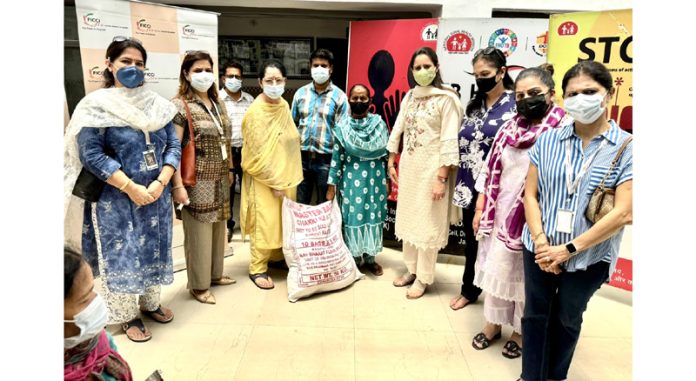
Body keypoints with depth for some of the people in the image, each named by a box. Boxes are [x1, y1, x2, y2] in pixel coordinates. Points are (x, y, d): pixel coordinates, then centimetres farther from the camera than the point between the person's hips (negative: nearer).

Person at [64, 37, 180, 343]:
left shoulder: (157, 104, 5)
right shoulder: (96, 105, -6)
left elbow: (174, 146, 2)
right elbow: (91, 154, -13)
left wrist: (159, 182, -11)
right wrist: (131, 187, -17)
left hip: (156, 195, 4)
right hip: (115, 198, -4)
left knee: (154, 249, 14)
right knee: (121, 254, 4)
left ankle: (150, 302, 34)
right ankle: (127, 316, 22)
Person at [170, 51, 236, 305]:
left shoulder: (218, 103, 11)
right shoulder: (180, 105, -10)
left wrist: (230, 170, 18)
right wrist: (178, 185, -19)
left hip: (219, 179, 7)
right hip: (197, 180, -6)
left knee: (218, 228, 15)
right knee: (199, 232, 3)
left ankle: (215, 274, 32)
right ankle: (199, 285, 18)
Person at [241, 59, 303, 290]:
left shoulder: (284, 105, 3)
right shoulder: (255, 112, -18)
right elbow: (258, 155, -18)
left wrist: (288, 178, 10)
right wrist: (274, 182, -17)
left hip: (286, 175, 7)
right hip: (264, 179, -7)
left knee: (285, 220, 17)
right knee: (265, 223, 1)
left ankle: (279, 257, 35)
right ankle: (257, 269, 16)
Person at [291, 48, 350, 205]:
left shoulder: (339, 96, -3)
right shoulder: (301, 93, 6)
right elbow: (293, 124, 11)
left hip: (326, 158, -3)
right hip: (302, 156, 3)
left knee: (324, 204, 11)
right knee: (300, 202, 14)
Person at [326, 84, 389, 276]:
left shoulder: (379, 123, 1)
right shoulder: (342, 127, -3)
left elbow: (387, 152, 5)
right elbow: (336, 157, -4)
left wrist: (386, 179, 4)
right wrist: (332, 185, -7)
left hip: (375, 178, 2)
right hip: (351, 179, -2)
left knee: (373, 217, 8)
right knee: (352, 217, 4)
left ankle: (370, 257, 23)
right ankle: (354, 257, 21)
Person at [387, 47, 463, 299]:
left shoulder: (446, 98, -11)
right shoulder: (410, 96, 9)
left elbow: (450, 142, -15)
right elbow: (397, 130, 13)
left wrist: (441, 178, -19)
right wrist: (391, 163, 11)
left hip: (431, 169, -6)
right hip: (408, 166, 7)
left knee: (427, 224, 3)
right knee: (407, 219, 14)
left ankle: (423, 278, 17)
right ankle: (411, 269, 30)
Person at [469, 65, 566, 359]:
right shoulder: (508, 129, 5)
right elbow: (490, 171, 9)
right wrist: (480, 208, 8)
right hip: (500, 213, 5)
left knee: (527, 277, 11)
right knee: (496, 268, 16)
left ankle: (521, 332, 33)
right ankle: (493, 324, 35)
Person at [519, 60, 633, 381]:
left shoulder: (627, 149, -9)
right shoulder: (547, 141, -1)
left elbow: (623, 213, -15)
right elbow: (530, 194, -1)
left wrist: (569, 249, -16)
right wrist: (540, 241, -12)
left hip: (589, 257, -2)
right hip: (540, 250, 2)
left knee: (567, 319, 18)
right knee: (535, 315, 14)